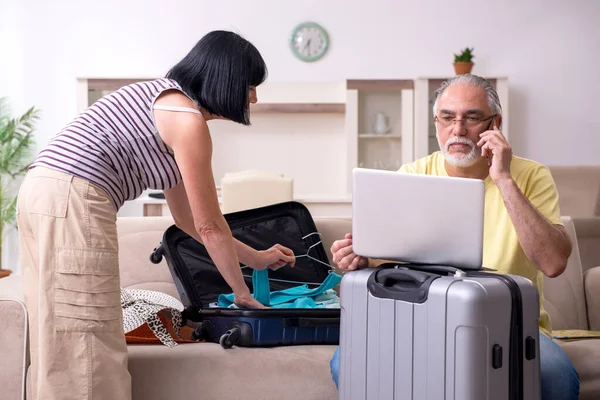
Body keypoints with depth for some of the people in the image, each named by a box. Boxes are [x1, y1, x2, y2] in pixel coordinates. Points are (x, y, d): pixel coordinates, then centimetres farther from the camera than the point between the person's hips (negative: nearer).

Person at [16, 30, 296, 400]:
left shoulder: (165, 99, 22)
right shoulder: (188, 119, -7)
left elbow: (188, 219, 26)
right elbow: (210, 226, -4)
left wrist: (256, 257, 31)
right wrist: (242, 293, 10)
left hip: (44, 193, 10)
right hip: (74, 202, -10)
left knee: (62, 345, 14)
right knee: (88, 348, -5)